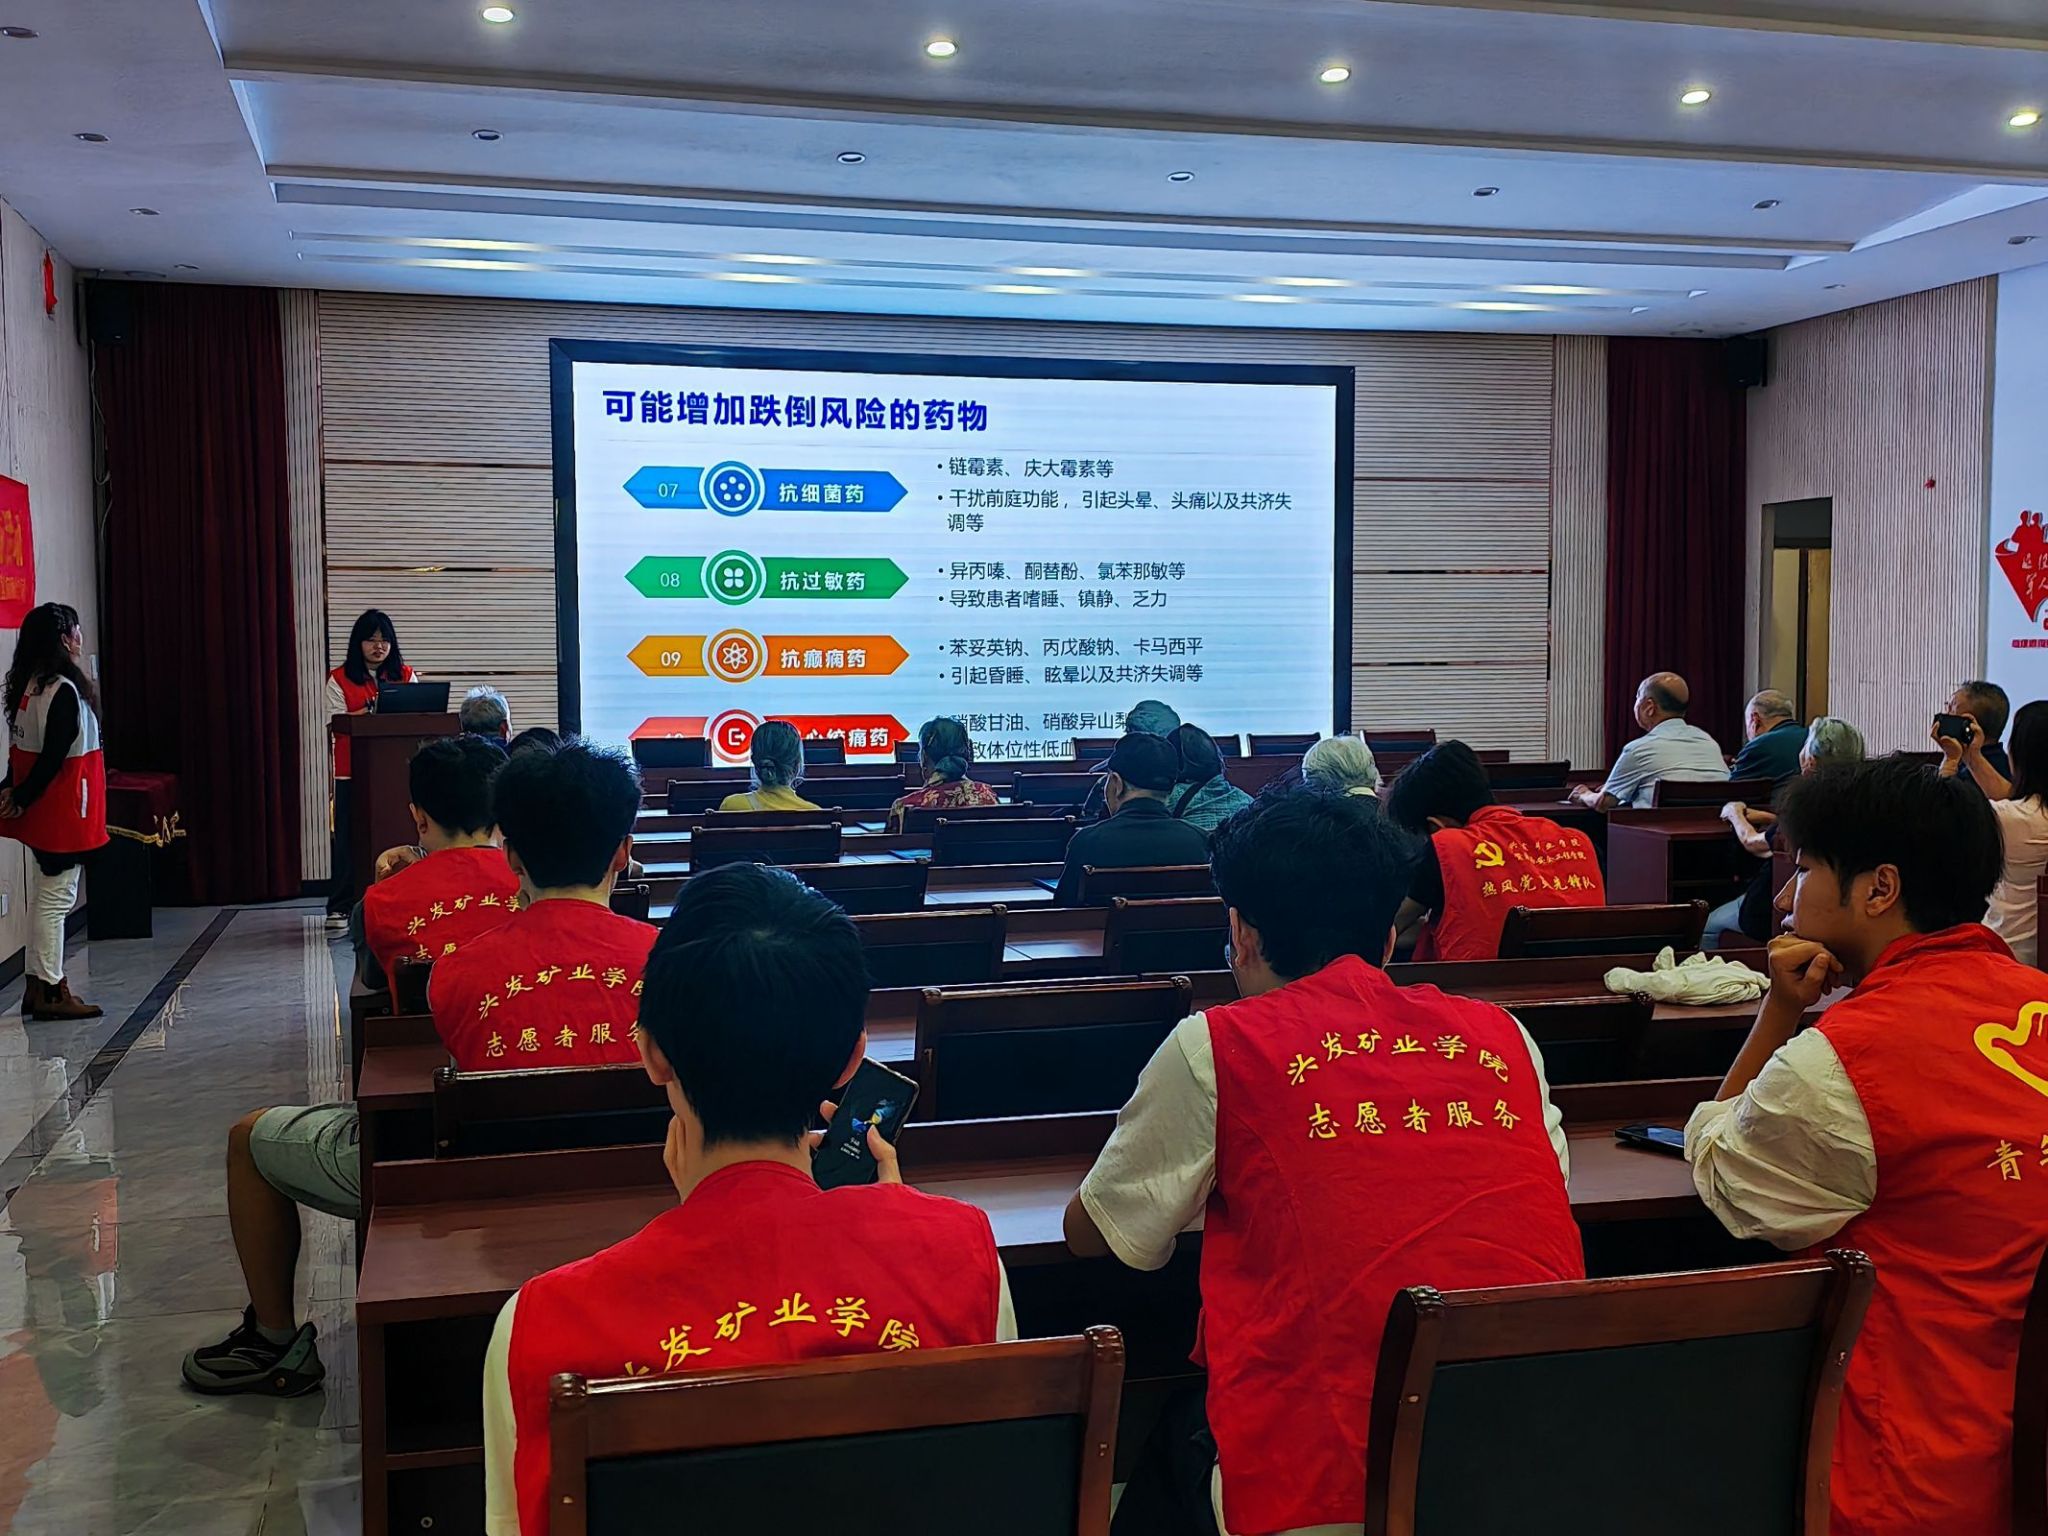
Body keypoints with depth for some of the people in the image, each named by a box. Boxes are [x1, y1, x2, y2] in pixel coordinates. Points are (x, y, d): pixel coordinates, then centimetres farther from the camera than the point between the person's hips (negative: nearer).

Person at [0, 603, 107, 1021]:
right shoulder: (65, 691, -18)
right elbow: (54, 756, -20)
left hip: (39, 810, 9)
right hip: (60, 811, -9)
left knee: (45, 898, 15)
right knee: (55, 898, -2)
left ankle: (40, 987, 21)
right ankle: (48, 992, 4)